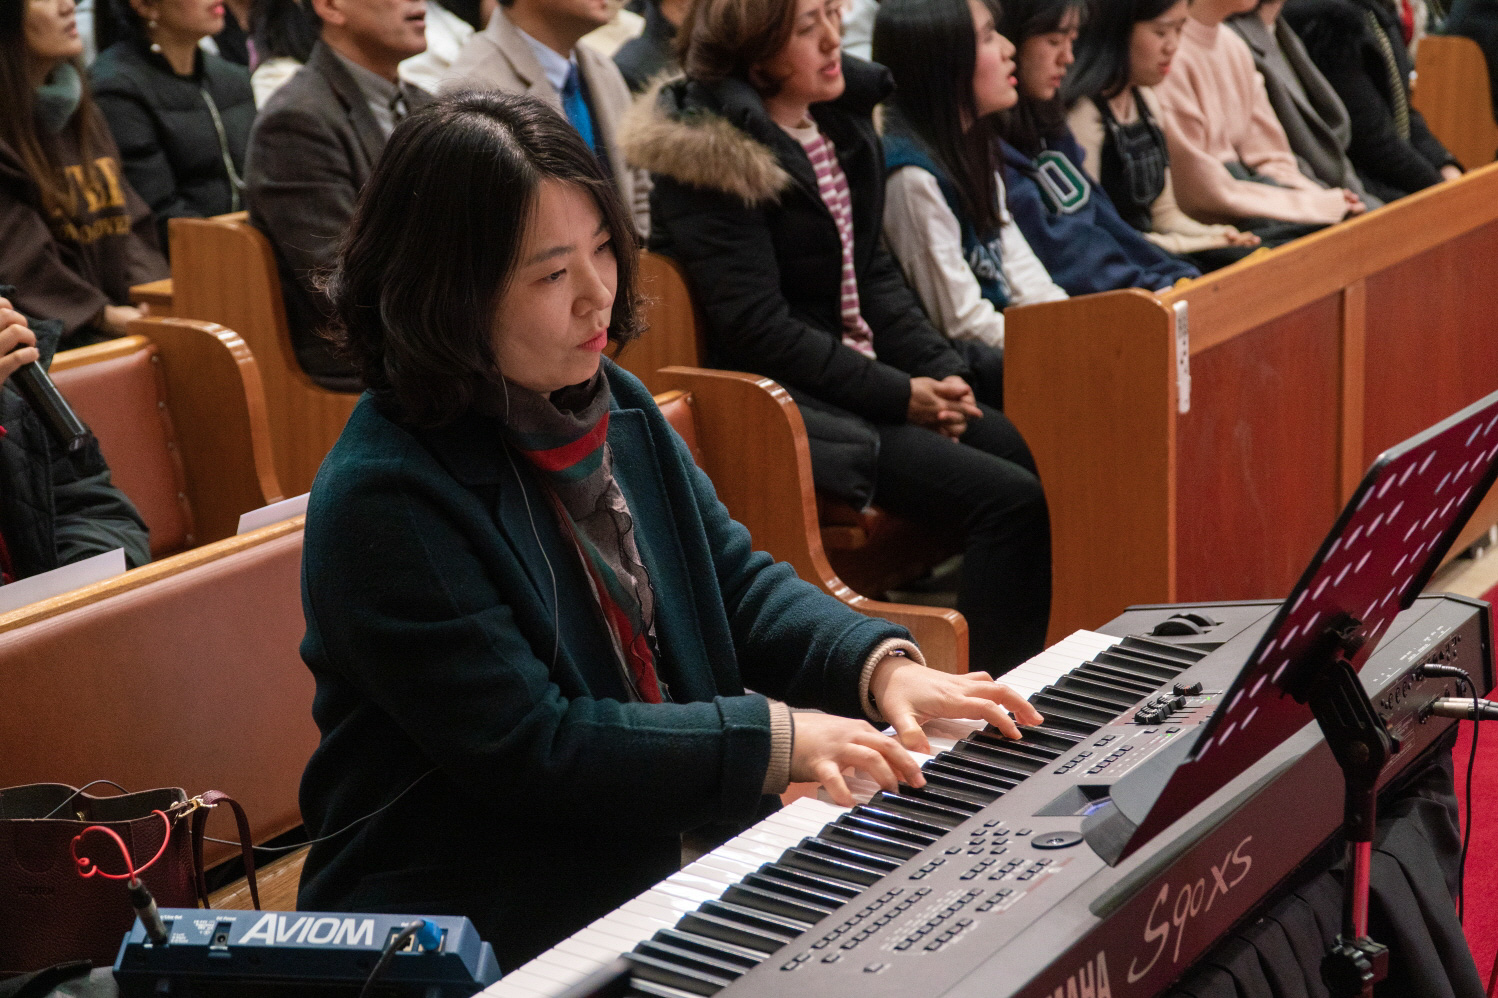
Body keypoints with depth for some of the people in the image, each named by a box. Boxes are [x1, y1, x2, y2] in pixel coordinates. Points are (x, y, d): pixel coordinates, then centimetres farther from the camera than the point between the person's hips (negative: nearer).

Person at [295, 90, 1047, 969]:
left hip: (674, 856, 8)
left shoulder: (617, 410, 7)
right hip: (493, 924, -8)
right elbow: (525, 746, -22)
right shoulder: (381, 500, -19)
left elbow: (739, 583, 11)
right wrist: (775, 737, -23)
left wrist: (883, 666, -8)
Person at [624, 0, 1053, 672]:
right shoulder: (712, 151, -13)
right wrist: (900, 395, -16)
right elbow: (756, 328, -17)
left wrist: (938, 369, -2)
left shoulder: (840, 117, 11)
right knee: (1011, 500, -21)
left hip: (876, 370, 8)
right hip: (791, 407, -8)